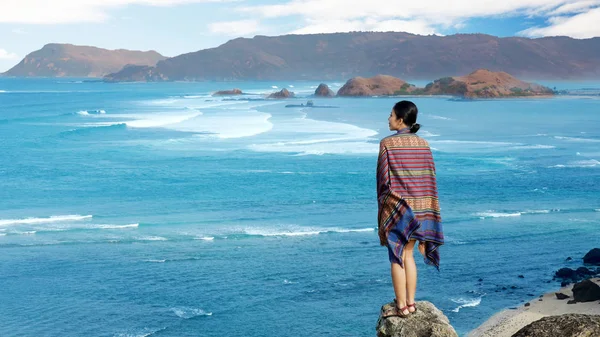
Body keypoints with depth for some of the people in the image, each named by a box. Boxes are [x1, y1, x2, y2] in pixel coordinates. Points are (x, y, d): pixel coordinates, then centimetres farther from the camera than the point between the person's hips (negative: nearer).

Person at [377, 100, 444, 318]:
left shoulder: (387, 144, -10)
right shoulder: (423, 144, 5)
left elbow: (384, 178, -9)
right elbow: (430, 178, 6)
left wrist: (383, 209, 0)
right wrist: (426, 212, 12)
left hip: (396, 206, -5)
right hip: (420, 207, 5)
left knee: (396, 256, 3)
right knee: (408, 254, 15)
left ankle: (401, 306, 7)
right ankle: (410, 302, 17)